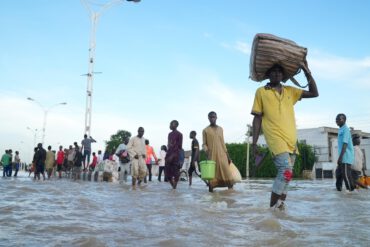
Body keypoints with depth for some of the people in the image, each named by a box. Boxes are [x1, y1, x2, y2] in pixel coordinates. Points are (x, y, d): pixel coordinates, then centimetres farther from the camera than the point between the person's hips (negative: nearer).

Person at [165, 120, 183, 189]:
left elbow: (179, 147, -9)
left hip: (175, 155, -7)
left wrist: (173, 155, -17)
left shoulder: (179, 134, -4)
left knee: (175, 172, -5)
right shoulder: (170, 134, 18)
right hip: (168, 154, 7)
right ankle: (173, 185, 14)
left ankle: (175, 186, 1)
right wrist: (167, 155, 14)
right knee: (167, 172, 3)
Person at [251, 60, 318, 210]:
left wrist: (307, 71, 8)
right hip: (275, 138, -5)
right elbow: (257, 118, 4)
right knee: (286, 171, -21)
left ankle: (280, 207, 16)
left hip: (291, 140, 6)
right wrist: (254, 143, -1)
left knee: (285, 174, 7)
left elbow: (314, 93, 15)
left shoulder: (290, 91, 17)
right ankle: (272, 207, -12)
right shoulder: (261, 92, 5)